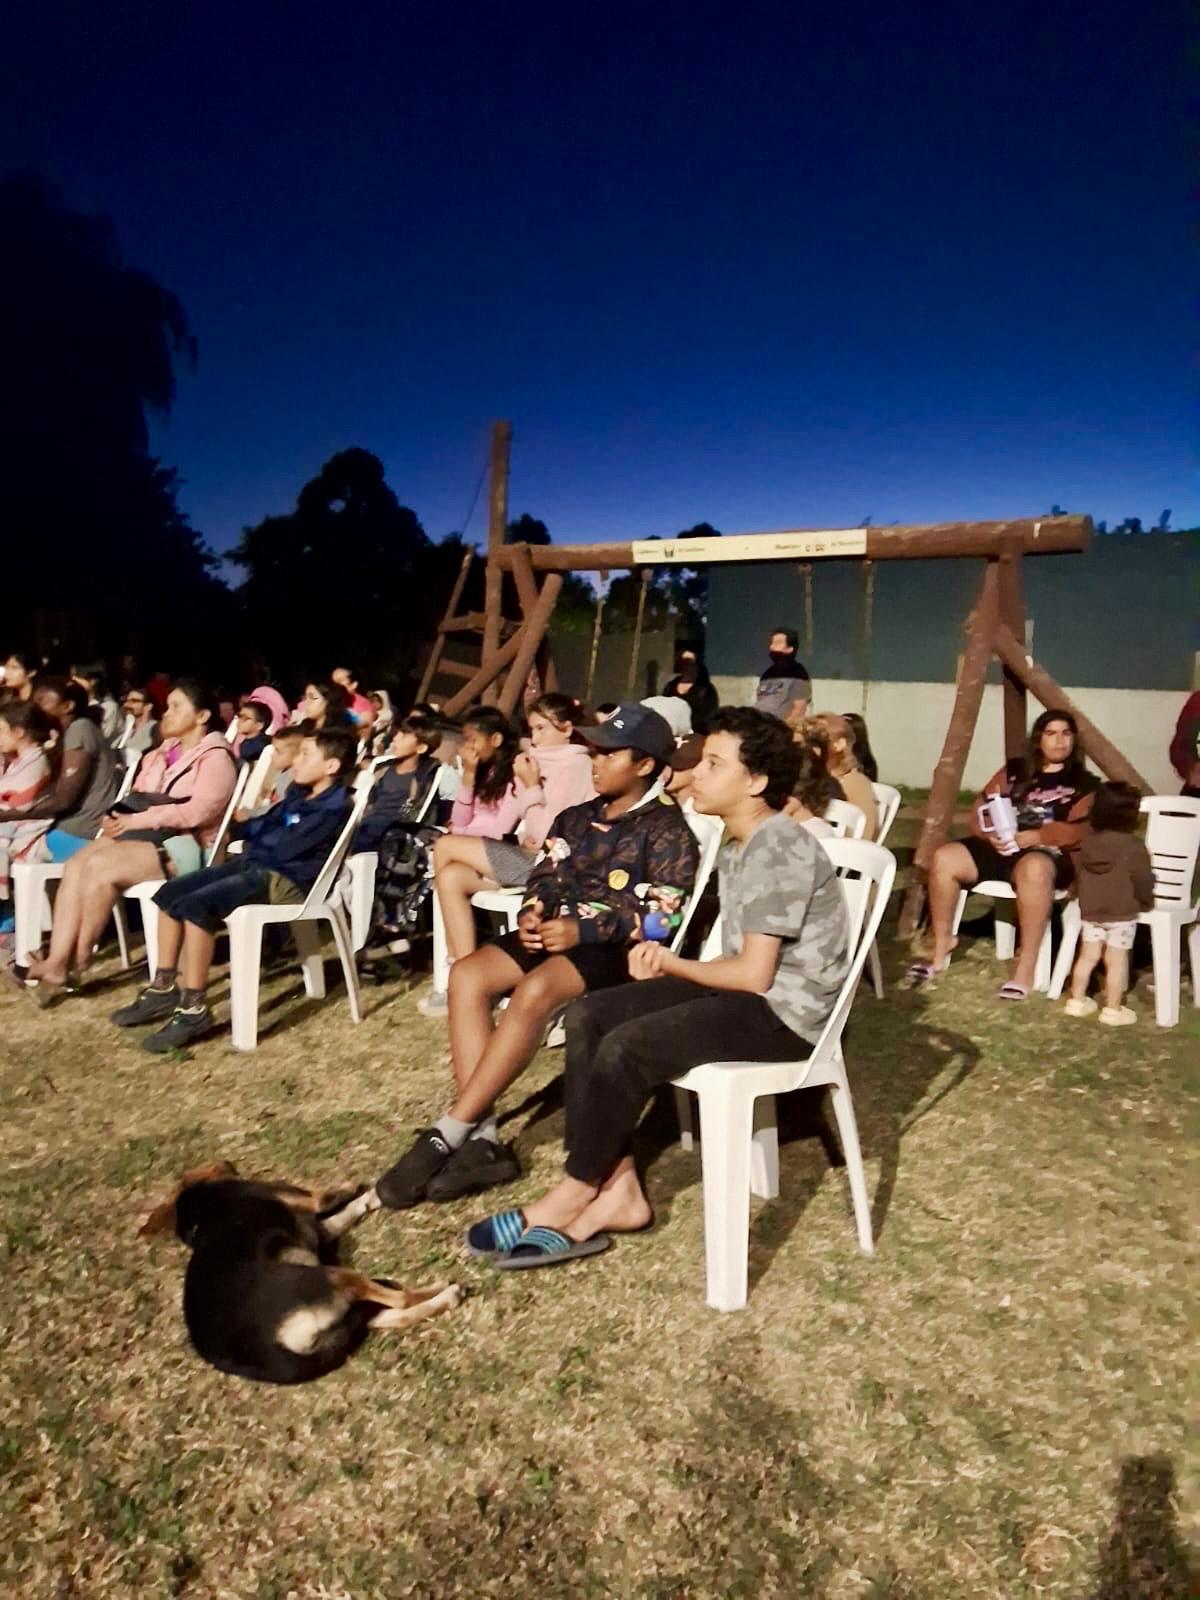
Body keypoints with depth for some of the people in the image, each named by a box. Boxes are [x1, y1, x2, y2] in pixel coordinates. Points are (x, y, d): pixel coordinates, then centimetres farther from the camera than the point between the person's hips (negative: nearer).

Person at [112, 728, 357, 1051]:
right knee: (169, 893, 3)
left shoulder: (332, 807, -15)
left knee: (195, 906, -28)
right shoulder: (300, 793, 17)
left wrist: (252, 834, -1)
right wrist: (244, 825, 5)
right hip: (254, 865, 10)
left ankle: (194, 1009, -21)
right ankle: (164, 989, 10)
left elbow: (284, 849, -19)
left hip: (285, 880, -10)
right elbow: (268, 825, 26)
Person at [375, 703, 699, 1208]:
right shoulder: (576, 819, 19)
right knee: (467, 974, -18)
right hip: (558, 930, 7)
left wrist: (583, 930, -21)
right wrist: (532, 913, -8)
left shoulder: (666, 828, -2)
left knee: (535, 989, -35)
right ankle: (480, 1138, -23)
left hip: (619, 947, -7)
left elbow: (661, 915, -12)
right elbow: (544, 879, 16)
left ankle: (447, 1135, -29)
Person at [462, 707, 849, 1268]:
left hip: (784, 1013, -10)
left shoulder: (780, 851, -20)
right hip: (748, 992, 10)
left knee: (625, 1048, -24)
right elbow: (740, 958, 12)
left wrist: (672, 964, -6)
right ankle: (617, 1187, -6)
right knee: (587, 1017, -4)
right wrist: (669, 963, -6)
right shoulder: (737, 843, 11)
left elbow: (754, 973, -22)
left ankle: (570, 1201, -4)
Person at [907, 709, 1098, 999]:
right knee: (943, 859, -21)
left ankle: (1026, 967, -34)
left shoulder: (1084, 783, 9)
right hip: (1000, 847, 4)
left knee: (1033, 869, -41)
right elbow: (980, 809, 13)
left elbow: (1079, 831, -5)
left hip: (1050, 853, -4)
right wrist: (991, 833, -8)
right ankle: (942, 944, -7)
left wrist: (1033, 837, -18)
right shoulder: (1014, 771, 19)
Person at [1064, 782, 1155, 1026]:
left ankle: (1076, 1001, 22)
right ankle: (1113, 1010, 7)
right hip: (1122, 915, -5)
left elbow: (1078, 875, 11)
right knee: (1116, 961, 2)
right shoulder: (1134, 847, -17)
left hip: (1089, 911, 5)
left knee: (1087, 956, 15)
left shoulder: (1087, 842, 1)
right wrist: (1146, 903, 10)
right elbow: (1143, 881, -9)